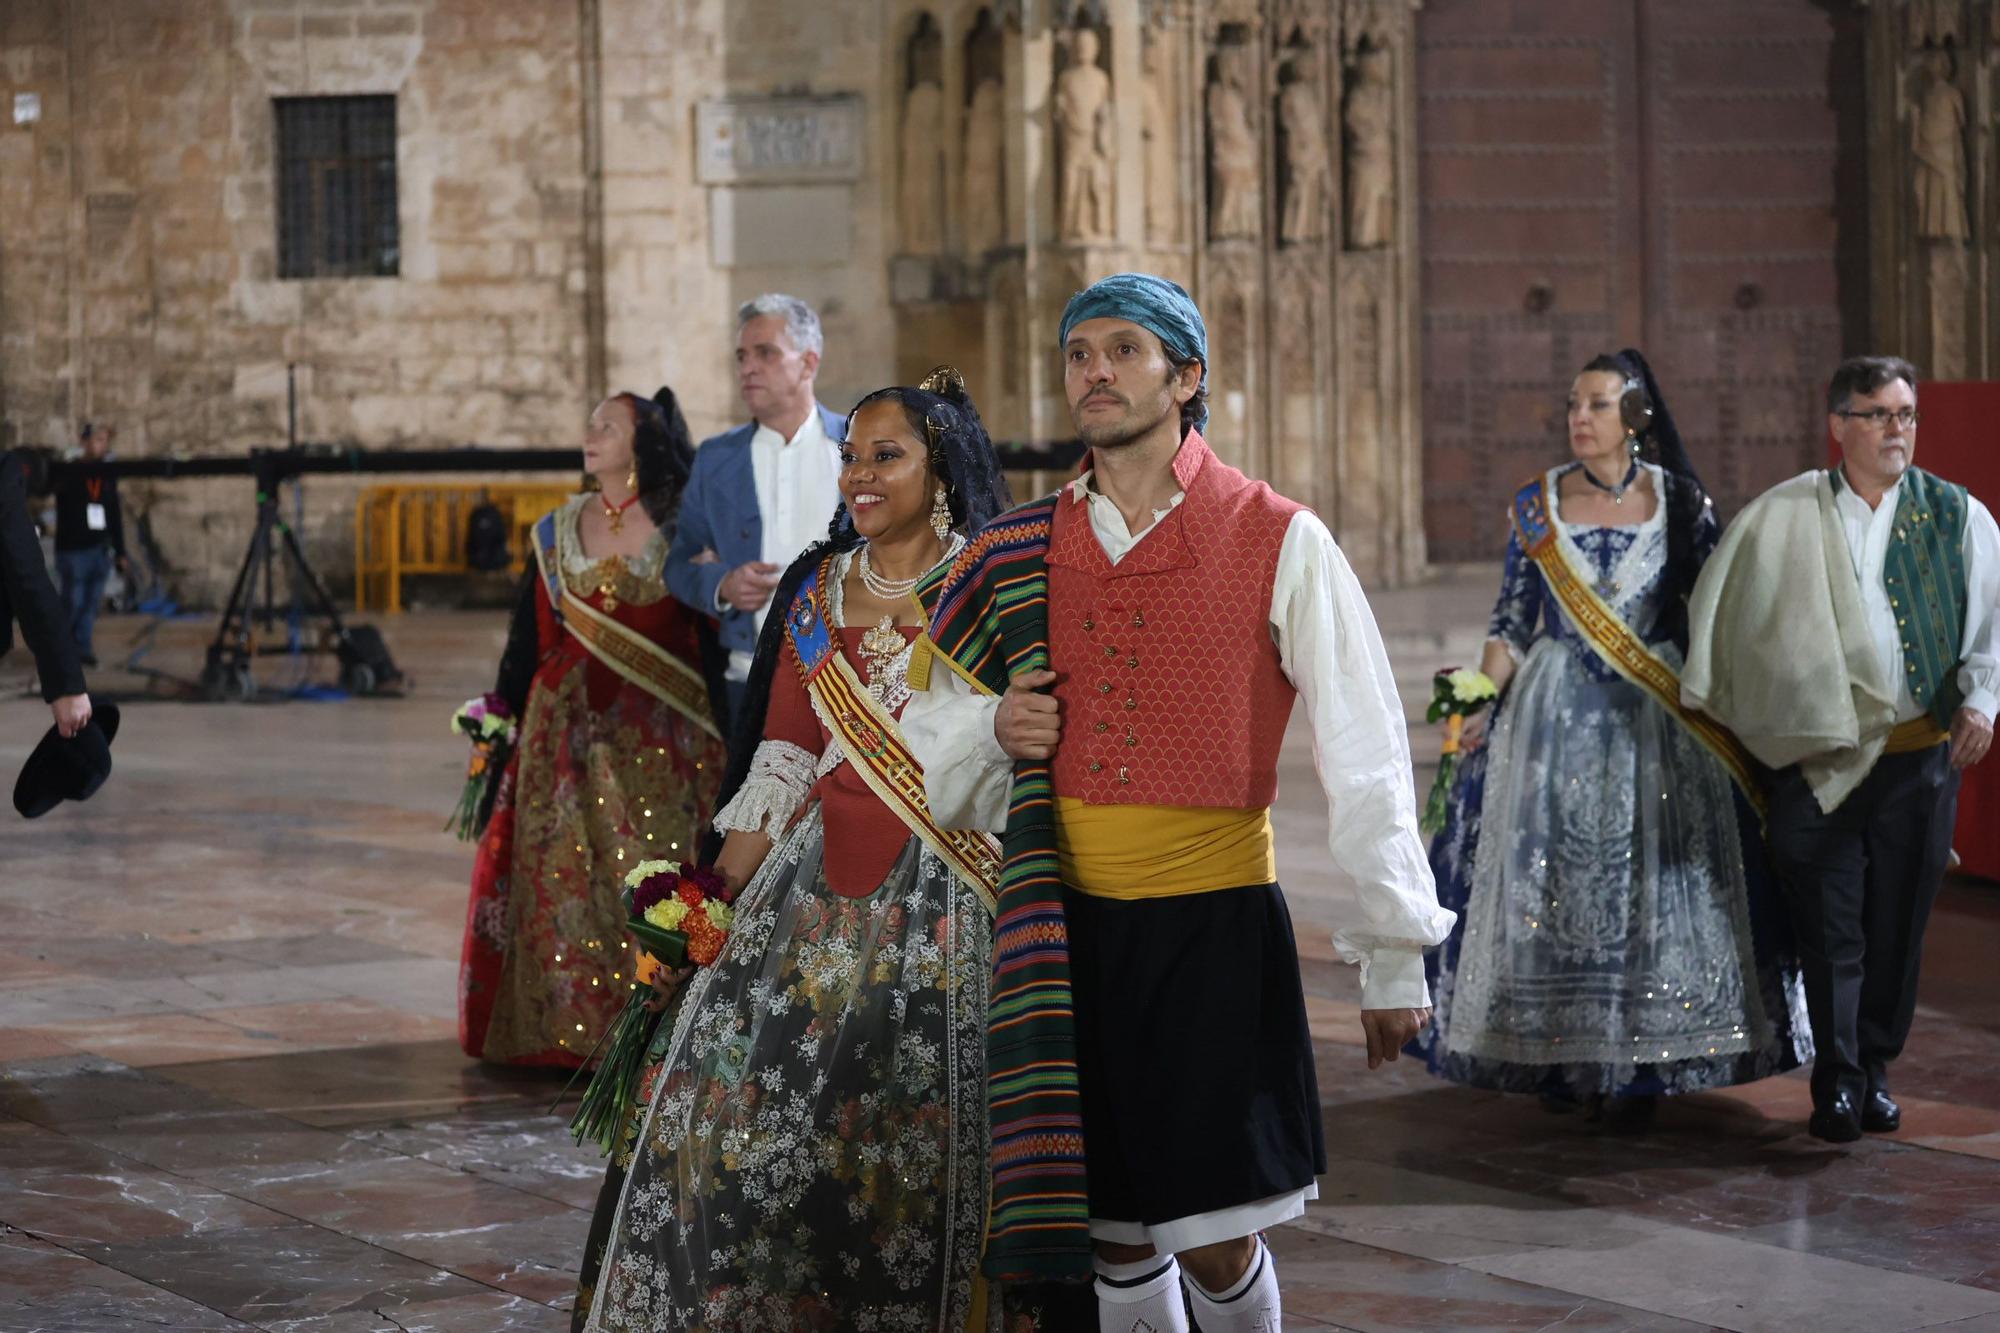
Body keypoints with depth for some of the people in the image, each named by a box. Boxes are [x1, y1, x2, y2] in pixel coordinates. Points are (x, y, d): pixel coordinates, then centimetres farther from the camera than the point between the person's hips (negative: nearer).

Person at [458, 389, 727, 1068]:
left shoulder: (682, 531, -1)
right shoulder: (557, 533, 10)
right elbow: (529, 639, 13)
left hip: (661, 737, -3)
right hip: (568, 729, 3)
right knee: (566, 881, 1)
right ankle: (575, 1029, 9)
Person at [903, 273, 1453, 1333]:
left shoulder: (1275, 542, -5)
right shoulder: (1023, 552, 7)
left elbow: (1363, 757, -4)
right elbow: (933, 731, 18)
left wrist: (1393, 959, -5)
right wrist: (995, 728, -6)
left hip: (1213, 927, -3)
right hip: (1069, 925, 4)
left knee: (1214, 1247, -2)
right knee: (1113, 1237, 9)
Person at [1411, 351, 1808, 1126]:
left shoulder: (1681, 504, 1)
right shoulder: (1536, 507, 4)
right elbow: (1511, 621, 5)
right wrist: (1478, 704, -6)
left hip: (1658, 715, -1)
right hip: (1558, 714, 1)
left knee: (1650, 885, -2)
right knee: (1553, 880, 1)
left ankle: (1637, 1068, 4)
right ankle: (1559, 1057, 11)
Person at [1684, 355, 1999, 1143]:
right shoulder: (1782, 517, 5)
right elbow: (1721, 603, 14)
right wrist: (1707, 696, 10)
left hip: (1920, 756, 1)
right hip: (1819, 756, -1)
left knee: (1896, 924, 7)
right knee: (1830, 928, -3)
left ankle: (1874, 1070, 21)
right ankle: (1837, 1081, 4)